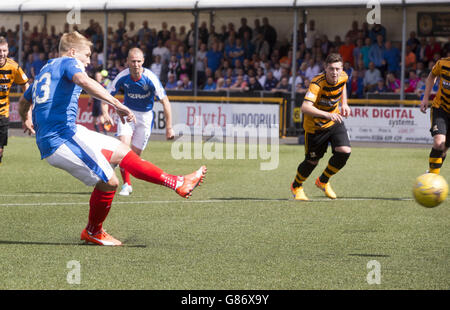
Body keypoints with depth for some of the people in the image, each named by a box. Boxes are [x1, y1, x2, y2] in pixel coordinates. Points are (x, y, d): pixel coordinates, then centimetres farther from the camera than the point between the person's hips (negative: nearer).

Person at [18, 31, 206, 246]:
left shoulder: (45, 69, 25)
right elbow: (83, 81, -27)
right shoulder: (69, 63, -2)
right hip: (64, 137, -10)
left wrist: (27, 121, 58)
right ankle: (93, 232, 10)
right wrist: (117, 104, -32)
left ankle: (177, 183, 9)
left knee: (122, 151, 11)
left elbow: (23, 102, 38)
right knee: (108, 182, -10)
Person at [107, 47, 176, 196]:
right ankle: (126, 184, -12)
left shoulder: (150, 78, -22)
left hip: (145, 115, -1)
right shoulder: (122, 77, -17)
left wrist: (169, 127, -20)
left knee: (135, 153, -2)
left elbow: (165, 101, -18)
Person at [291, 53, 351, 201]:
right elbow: (305, 107, -46)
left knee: (344, 152, -14)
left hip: (334, 121, 5)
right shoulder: (317, 83, -32)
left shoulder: (343, 77, -13)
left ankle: (323, 181, 13)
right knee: (312, 161, 7)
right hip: (315, 126, -4)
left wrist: (344, 104, 5)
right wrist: (327, 115, -56)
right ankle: (296, 187, 40)